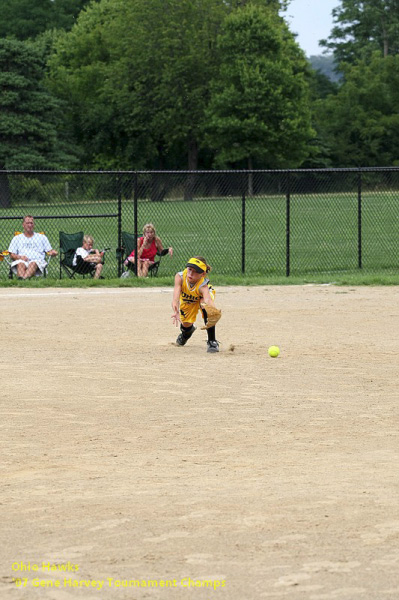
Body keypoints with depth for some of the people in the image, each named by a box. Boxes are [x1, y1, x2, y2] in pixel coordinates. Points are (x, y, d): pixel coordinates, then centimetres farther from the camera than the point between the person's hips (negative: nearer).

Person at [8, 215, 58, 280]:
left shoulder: (42, 237, 27)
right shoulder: (17, 238, 26)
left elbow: (49, 251, 21)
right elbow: (12, 255, 17)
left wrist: (53, 253, -4)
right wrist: (20, 257, -5)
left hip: (37, 261, -1)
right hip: (21, 260, 1)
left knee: (33, 264, -39)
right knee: (20, 264, -38)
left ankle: (24, 278, -64)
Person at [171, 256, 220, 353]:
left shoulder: (203, 285, -45)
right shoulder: (180, 277, -41)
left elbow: (208, 300, -64)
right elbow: (175, 298, -53)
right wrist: (176, 312, -73)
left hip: (203, 294, -3)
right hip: (187, 299, 3)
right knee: (186, 324, 6)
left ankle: (212, 341, -22)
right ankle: (187, 331, 50)